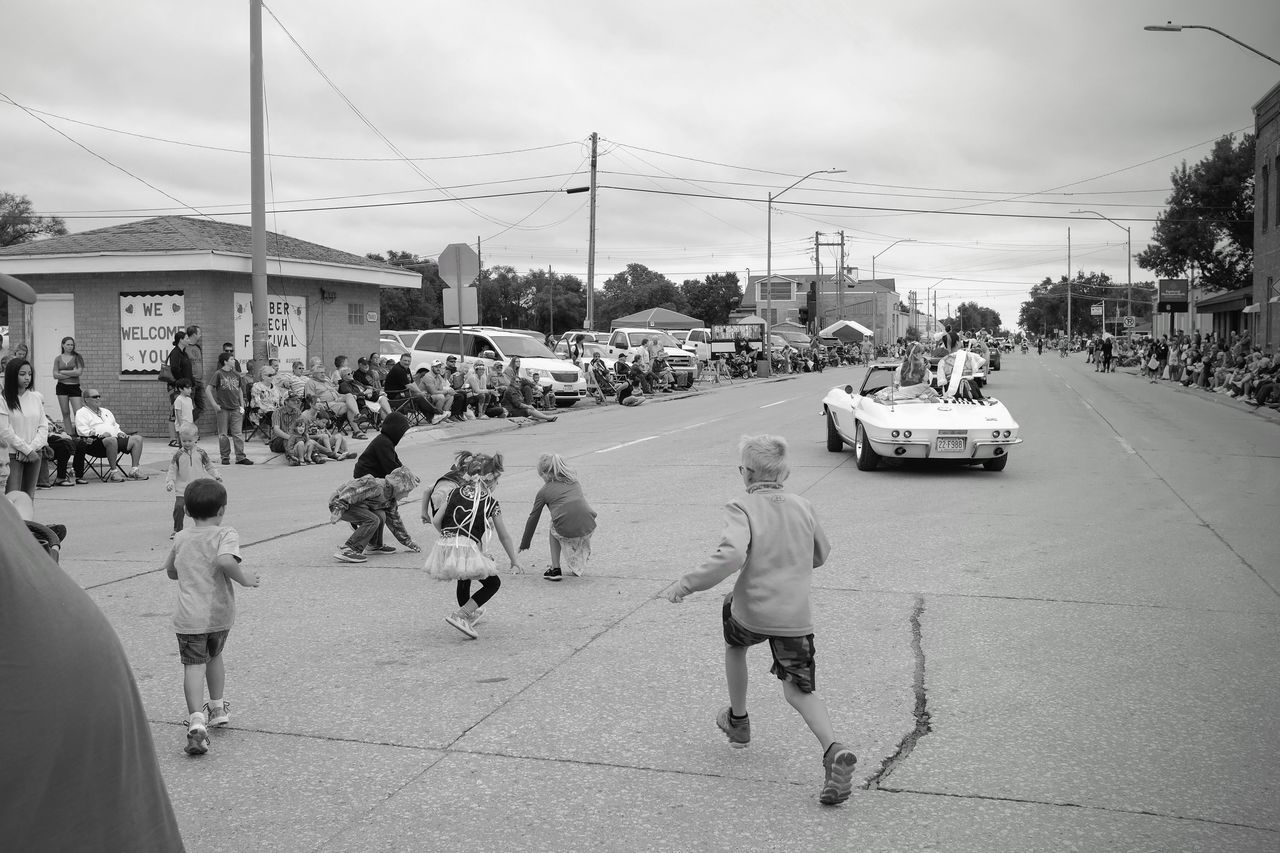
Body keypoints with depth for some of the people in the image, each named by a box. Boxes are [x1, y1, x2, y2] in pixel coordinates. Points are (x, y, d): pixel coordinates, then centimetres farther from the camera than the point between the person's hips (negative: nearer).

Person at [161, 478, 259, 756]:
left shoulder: (181, 538, 6)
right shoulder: (226, 534, -7)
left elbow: (171, 571, 19)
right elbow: (225, 560, -27)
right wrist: (243, 578, -13)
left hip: (189, 616, 0)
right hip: (220, 613, 0)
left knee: (194, 665, -6)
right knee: (214, 657, 23)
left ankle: (197, 721, -24)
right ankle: (218, 708, 38)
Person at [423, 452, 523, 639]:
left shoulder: (456, 493, 16)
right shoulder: (491, 503, 7)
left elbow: (435, 521, 10)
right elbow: (503, 536, 15)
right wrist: (514, 561, 26)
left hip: (443, 546, 6)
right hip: (467, 548, -6)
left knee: (464, 578, 34)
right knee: (493, 583, 11)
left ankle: (468, 615, 49)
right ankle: (459, 615, -4)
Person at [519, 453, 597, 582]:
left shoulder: (544, 491, 15)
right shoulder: (574, 481, 24)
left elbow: (533, 518, 22)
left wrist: (524, 544, 34)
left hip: (566, 531, -3)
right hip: (589, 527, 3)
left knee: (553, 529, 30)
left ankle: (555, 569, 22)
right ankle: (577, 567, 35)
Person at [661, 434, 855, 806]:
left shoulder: (742, 509, -11)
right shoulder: (803, 507, 6)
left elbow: (731, 556, -28)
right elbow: (820, 555, 18)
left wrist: (686, 584, -21)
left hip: (751, 611, -3)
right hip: (795, 616, 3)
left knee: (734, 644, 31)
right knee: (799, 691, 8)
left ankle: (738, 720, 45)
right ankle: (834, 751, -18)